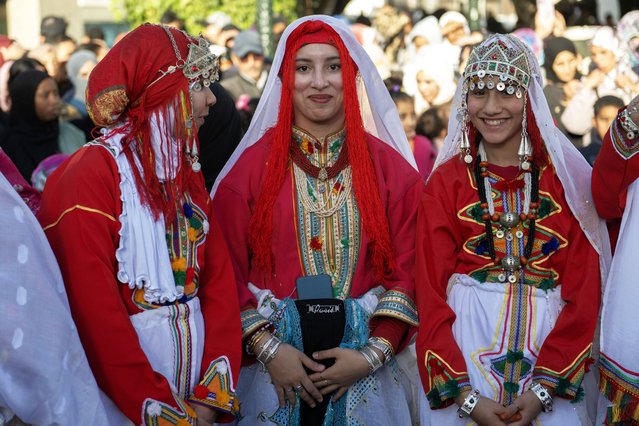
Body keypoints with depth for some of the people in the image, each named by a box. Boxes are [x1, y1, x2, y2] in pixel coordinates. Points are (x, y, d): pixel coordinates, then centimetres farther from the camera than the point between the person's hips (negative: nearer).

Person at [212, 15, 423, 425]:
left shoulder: (390, 168, 3)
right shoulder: (251, 166, 0)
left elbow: (408, 272, 0)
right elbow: (227, 273, -3)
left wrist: (373, 355, -10)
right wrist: (267, 348, -13)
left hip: (364, 357, 1)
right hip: (274, 362, -1)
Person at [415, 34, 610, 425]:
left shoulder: (567, 177, 1)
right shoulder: (446, 181, 2)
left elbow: (584, 292, -3)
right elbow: (430, 294, -3)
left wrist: (543, 388, -13)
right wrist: (464, 394, -14)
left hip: (550, 352, 0)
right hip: (463, 352, 0)